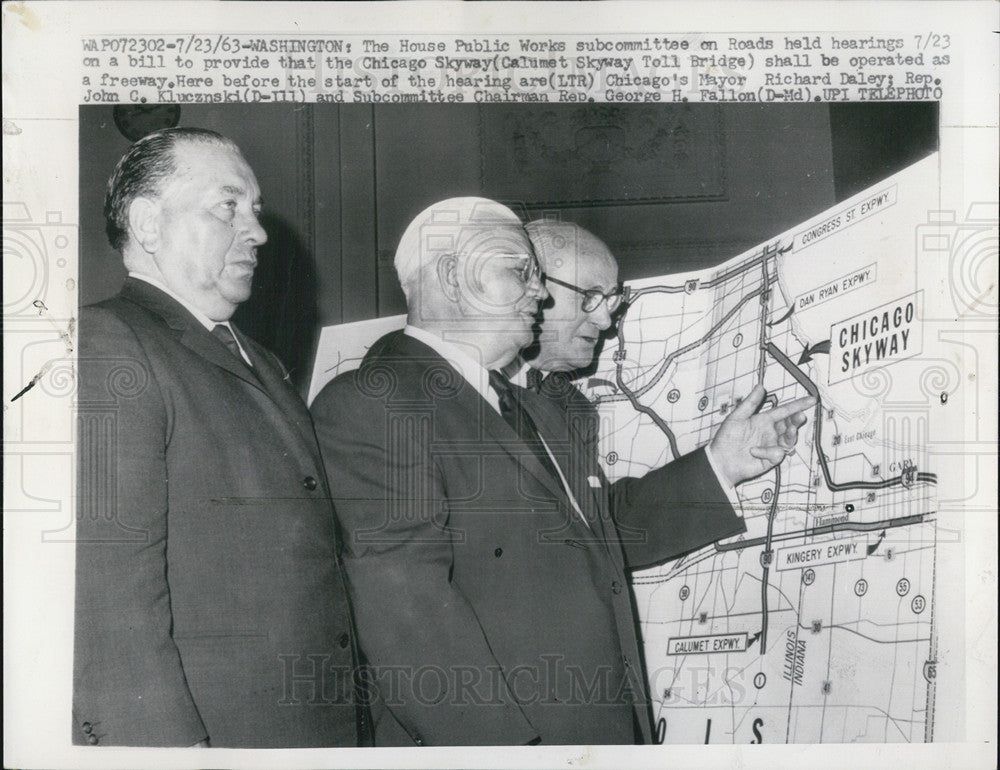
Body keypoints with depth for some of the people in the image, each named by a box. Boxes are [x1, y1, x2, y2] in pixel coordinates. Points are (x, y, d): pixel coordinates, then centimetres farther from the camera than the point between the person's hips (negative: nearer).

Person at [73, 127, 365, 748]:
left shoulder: (263, 367, 16)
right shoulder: (104, 348, -12)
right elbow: (107, 597, -20)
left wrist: (352, 719, 13)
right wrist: (167, 742, -24)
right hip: (205, 734, -8)